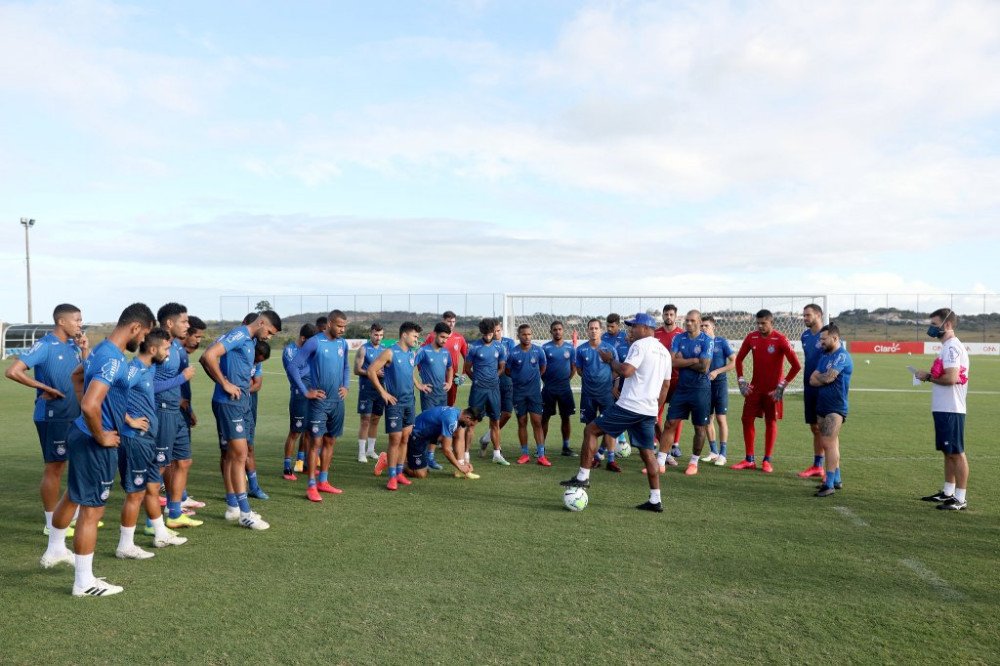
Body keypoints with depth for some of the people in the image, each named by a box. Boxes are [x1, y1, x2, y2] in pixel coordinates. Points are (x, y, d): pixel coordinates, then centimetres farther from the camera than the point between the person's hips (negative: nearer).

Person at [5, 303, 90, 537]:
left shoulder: (73, 345, 7)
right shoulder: (45, 346, -15)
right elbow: (12, 372, -22)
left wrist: (85, 350, -1)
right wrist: (44, 388, -17)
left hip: (74, 415, 8)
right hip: (53, 416, -8)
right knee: (54, 467, 1)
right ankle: (51, 524, 12)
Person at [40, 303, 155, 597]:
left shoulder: (102, 350, 6)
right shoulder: (113, 360, -26)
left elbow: (76, 375, 26)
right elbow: (90, 406, -36)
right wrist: (102, 437, -19)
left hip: (80, 434, 10)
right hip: (93, 443, -10)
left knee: (72, 495, 28)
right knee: (92, 509, 0)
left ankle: (55, 551, 49)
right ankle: (84, 583, 12)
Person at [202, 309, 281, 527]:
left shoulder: (251, 341, 15)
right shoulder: (239, 335, -13)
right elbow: (208, 356, -23)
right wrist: (225, 384, -17)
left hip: (242, 402, 9)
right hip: (229, 403, -9)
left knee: (232, 456, 14)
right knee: (239, 455, -8)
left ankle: (233, 507, 22)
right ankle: (245, 513, -4)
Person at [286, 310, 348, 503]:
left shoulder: (343, 344, 8)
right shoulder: (314, 342, -11)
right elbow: (293, 367, -13)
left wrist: (345, 386, 9)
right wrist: (305, 392, -12)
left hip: (337, 401, 6)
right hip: (320, 401, -6)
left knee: (330, 441, 12)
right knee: (316, 442, -5)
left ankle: (323, 481, 22)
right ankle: (312, 486, 2)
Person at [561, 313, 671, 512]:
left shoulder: (640, 345, -9)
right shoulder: (664, 351, 19)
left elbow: (626, 371, -22)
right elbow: (666, 385, 22)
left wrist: (610, 360, -5)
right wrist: (656, 410, 26)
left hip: (629, 406, -8)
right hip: (649, 411, 8)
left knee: (591, 430, 3)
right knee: (648, 452, 12)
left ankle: (583, 477, 2)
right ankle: (655, 500, 12)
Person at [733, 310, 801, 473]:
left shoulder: (780, 340, -13)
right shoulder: (751, 337, 0)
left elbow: (795, 365, -14)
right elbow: (739, 359, 11)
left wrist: (782, 385, -14)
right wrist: (741, 381, 3)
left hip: (772, 390, -4)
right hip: (755, 387, 4)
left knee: (771, 422, 4)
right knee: (747, 419, 3)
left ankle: (767, 461, 13)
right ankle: (749, 460, 13)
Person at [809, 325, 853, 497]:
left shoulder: (842, 356, -11)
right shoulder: (824, 357, 15)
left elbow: (828, 377, -20)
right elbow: (812, 380, 8)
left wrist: (819, 377, 1)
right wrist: (825, 379, -10)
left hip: (835, 407, -9)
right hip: (822, 406, 9)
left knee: (829, 443, -12)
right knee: (830, 444, 14)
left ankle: (830, 484, -9)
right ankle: (836, 479, 23)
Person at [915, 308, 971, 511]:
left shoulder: (952, 347, -16)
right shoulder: (948, 347, 15)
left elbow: (951, 378, -25)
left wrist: (929, 377, -11)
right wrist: (929, 376, 6)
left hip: (951, 410, -10)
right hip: (943, 409, 10)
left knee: (956, 452, -3)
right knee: (947, 451, 17)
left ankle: (960, 498, 4)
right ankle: (948, 492, 27)